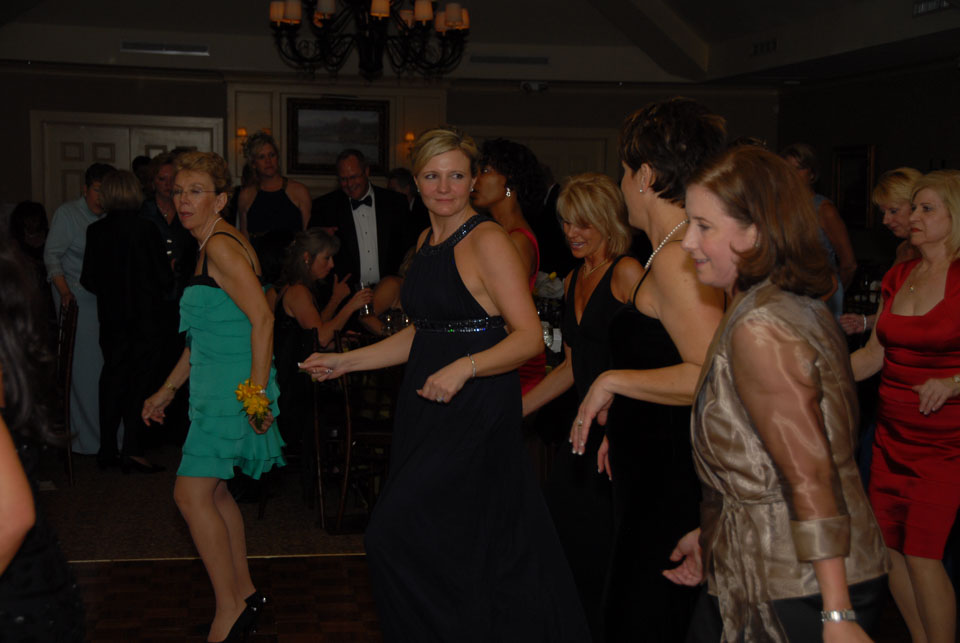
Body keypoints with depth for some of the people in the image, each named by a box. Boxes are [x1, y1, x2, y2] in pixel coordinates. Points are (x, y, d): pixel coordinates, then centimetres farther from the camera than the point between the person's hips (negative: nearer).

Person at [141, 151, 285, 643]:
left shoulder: (221, 247, -15)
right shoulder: (210, 247, 16)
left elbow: (262, 318, -23)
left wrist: (257, 390, -25)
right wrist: (168, 389, 24)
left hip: (234, 389, -10)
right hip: (217, 389, 10)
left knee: (192, 492, -8)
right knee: (212, 491, 16)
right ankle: (244, 594, 27)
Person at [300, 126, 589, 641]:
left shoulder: (487, 241, -10)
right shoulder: (427, 241, 14)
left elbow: (529, 337, -15)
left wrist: (464, 367, -29)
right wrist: (346, 362, 18)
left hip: (476, 410, -7)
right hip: (426, 405, 8)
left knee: (397, 537, -10)